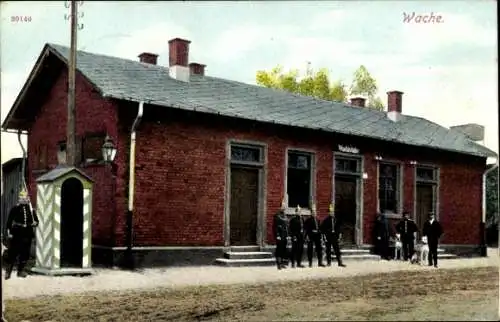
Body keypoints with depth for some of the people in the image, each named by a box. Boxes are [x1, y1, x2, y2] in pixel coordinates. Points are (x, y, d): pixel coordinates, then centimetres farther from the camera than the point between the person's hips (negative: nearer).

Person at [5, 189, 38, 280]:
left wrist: (35, 223, -7)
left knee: (25, 254, 6)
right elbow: (9, 221, -1)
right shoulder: (15, 209, 0)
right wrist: (9, 232, -8)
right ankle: (8, 271, 5)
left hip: (27, 234, 3)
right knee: (13, 253, -2)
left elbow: (36, 220, 16)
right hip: (17, 234, -3)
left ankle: (20, 271, 17)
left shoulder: (31, 209, 9)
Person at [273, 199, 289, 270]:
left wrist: (287, 235, 13)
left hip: (285, 237, 7)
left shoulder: (285, 216, 16)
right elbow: (275, 226, -11)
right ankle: (278, 264, -4)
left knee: (284, 250, 8)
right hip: (279, 236, -7)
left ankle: (283, 263, 14)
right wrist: (277, 235, -17)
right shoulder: (277, 216, -6)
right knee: (279, 249, -6)